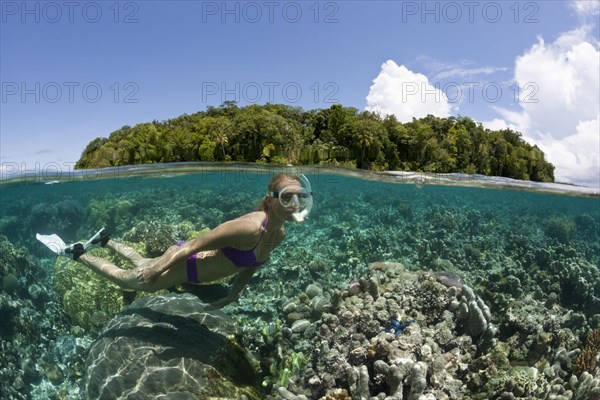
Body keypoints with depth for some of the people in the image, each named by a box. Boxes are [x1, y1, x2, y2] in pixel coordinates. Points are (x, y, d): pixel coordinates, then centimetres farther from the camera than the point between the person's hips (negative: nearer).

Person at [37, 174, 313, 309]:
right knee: (126, 279, 16)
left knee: (142, 264, 32)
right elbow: (193, 245, -32)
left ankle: (105, 241, 51)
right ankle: (73, 251, 32)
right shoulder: (250, 227, -37)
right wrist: (156, 270, -26)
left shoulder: (279, 234, -9)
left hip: (196, 268, 7)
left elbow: (251, 263, 8)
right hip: (184, 264, -7)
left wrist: (234, 295, 15)